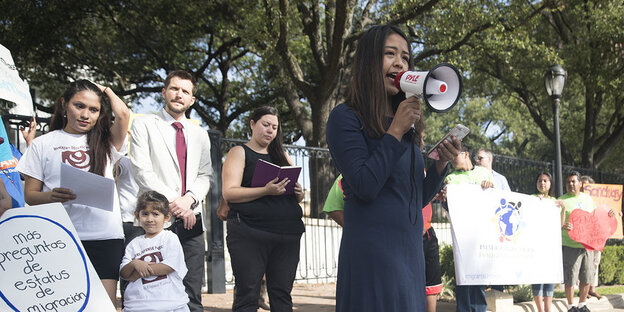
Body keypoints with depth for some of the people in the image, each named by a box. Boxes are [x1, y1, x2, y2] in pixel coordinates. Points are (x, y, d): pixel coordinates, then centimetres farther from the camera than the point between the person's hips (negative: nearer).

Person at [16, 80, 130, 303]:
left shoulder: (104, 142, 16)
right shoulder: (43, 144, 12)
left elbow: (123, 114, -4)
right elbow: (29, 195, 8)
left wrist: (106, 90, 16)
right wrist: (51, 196, -14)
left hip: (104, 236, 1)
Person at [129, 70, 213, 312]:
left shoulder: (200, 134, 20)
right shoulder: (143, 125, 6)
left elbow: (205, 175, 13)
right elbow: (141, 171, -4)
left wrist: (189, 198, -8)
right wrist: (172, 201, -11)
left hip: (191, 218, 4)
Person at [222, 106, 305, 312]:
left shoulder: (282, 155, 22)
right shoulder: (239, 152, 7)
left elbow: (298, 196, 24)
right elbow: (229, 193, -7)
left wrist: (298, 192, 0)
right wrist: (266, 191, -19)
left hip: (287, 234, 5)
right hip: (250, 234, -4)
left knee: (282, 295, 2)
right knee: (247, 295, -7)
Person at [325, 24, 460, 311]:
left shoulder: (406, 128, 17)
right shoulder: (346, 117, -5)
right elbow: (364, 187, -18)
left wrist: (440, 164, 2)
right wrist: (396, 131, -12)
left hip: (411, 253, 8)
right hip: (372, 252, -7)